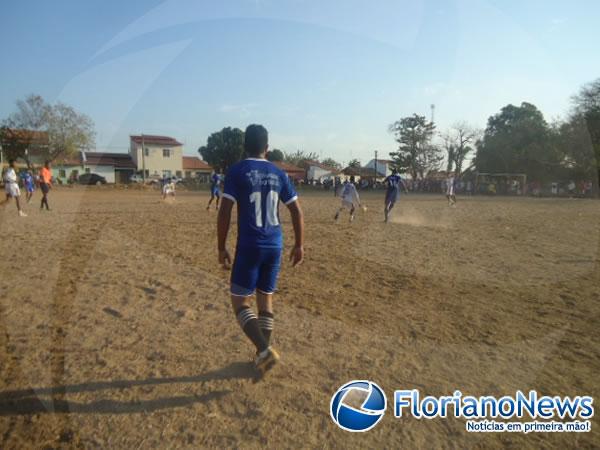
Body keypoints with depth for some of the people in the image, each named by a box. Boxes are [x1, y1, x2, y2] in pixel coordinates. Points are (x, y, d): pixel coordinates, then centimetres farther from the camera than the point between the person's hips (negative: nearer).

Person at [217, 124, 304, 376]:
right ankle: (262, 355, 24)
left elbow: (224, 213, -11)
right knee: (266, 299, 17)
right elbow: (297, 212, 6)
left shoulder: (237, 171, -5)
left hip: (249, 246, -4)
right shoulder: (279, 174, 6)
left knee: (240, 302, 7)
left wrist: (221, 248, -2)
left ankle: (265, 350, -10)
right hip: (274, 247, 4)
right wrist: (299, 245, 14)